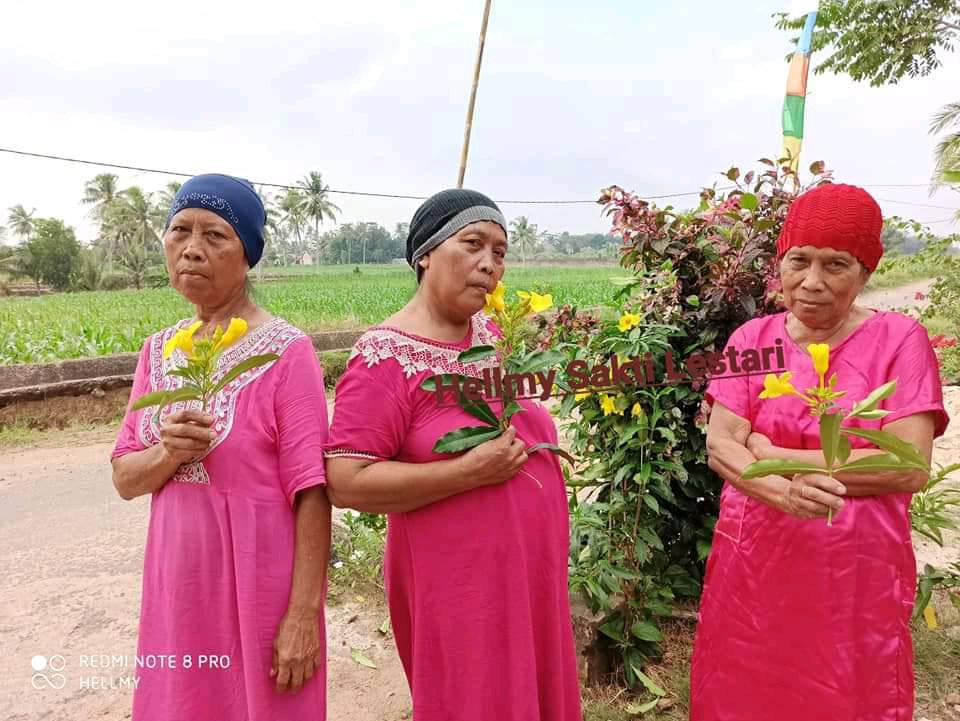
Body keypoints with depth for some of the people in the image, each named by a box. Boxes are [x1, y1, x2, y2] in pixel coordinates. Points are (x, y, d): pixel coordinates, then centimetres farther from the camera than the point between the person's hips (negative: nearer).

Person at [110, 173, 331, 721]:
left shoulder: (285, 351, -16)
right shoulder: (159, 350, 4)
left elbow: (311, 491, -16)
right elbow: (125, 480, 5)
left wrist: (304, 613, -17)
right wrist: (167, 454, -16)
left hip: (260, 577, -5)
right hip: (179, 576, 6)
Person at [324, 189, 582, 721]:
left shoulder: (490, 333, 4)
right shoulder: (386, 358, -18)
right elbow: (345, 482, -23)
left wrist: (532, 443, 3)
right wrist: (470, 471, -24)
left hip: (528, 567, 7)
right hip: (458, 578, -7)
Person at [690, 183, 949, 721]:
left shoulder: (900, 339, -6)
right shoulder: (752, 338, 1)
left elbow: (910, 469, -15)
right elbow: (718, 447, -7)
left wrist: (773, 455, -14)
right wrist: (780, 491, -26)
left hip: (857, 572, -2)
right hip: (752, 564, 2)